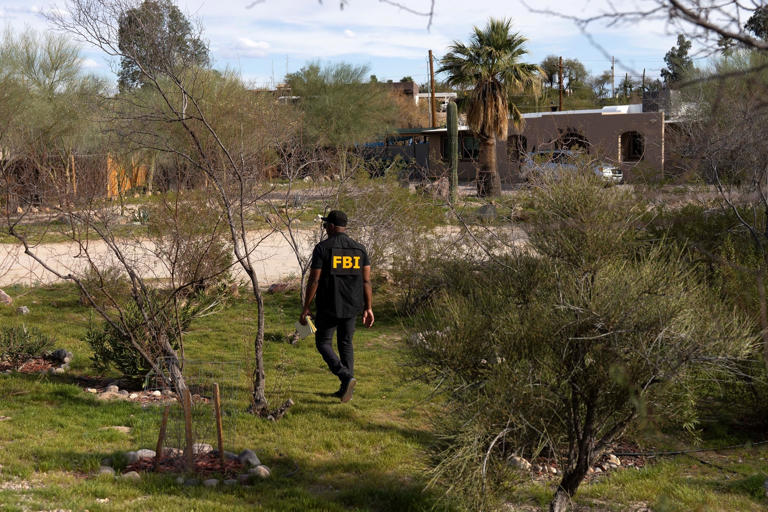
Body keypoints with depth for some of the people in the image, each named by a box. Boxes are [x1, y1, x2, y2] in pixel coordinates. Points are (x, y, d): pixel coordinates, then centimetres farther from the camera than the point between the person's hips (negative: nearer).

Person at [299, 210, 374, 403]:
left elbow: (314, 280, -11)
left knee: (323, 343, 8)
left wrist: (305, 308, -6)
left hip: (328, 307, -5)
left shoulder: (322, 248, -9)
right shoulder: (359, 249, 5)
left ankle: (346, 377, -14)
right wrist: (368, 308, 9)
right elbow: (366, 281, 3)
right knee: (346, 344, 15)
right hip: (351, 307, 5)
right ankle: (346, 390, 15)